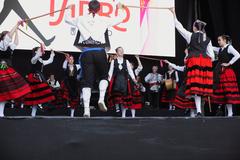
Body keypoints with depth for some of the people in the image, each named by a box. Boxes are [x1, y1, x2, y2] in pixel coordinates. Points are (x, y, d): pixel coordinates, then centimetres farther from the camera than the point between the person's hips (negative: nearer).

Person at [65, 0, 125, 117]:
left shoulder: (81, 20, 10)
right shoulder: (104, 20, 6)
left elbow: (67, 20, 28)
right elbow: (120, 19, 18)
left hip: (86, 53, 1)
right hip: (99, 52, -1)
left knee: (87, 81, 2)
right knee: (104, 76, 21)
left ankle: (86, 110, -7)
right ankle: (101, 99, 0)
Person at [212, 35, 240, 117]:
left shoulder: (229, 47, -1)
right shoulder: (219, 49, 17)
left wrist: (229, 63, -13)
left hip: (227, 71, -7)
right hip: (219, 72, 7)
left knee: (228, 90, -8)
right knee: (221, 91, 3)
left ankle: (230, 112, -6)